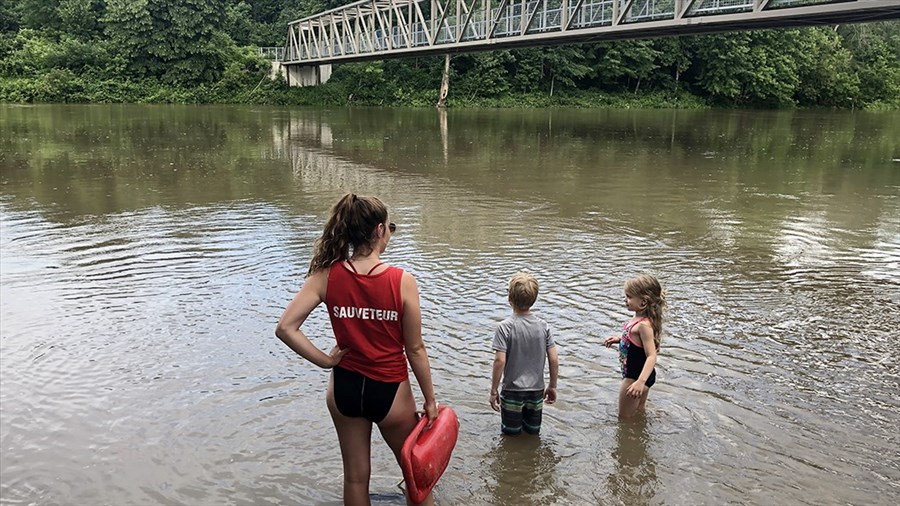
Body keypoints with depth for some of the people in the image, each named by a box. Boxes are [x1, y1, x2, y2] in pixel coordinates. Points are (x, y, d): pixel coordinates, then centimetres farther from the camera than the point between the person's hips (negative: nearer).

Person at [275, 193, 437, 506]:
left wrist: (325, 360, -5)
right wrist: (430, 400, 0)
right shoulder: (402, 281, -18)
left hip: (344, 388, 3)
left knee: (355, 477, 21)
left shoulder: (326, 275, -12)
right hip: (390, 391, -3)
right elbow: (415, 350, -12)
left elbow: (285, 329, -16)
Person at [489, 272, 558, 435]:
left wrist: (494, 390, -8)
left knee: (511, 434, 14)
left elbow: (500, 361, -19)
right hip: (537, 390, 3)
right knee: (533, 432, 20)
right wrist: (552, 386, 10)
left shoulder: (505, 327, -16)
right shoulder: (543, 326, -5)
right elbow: (554, 360, -4)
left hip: (512, 390, -3)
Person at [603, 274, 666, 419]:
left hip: (635, 377, -10)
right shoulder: (640, 318, -1)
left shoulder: (643, 324, -30)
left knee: (624, 418, 8)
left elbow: (652, 356, -34)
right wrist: (619, 339, 11)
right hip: (638, 374, 10)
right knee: (639, 413, 30)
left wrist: (640, 381, -44)